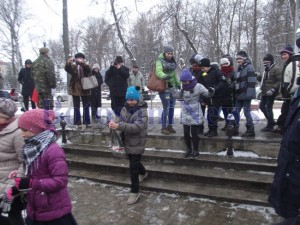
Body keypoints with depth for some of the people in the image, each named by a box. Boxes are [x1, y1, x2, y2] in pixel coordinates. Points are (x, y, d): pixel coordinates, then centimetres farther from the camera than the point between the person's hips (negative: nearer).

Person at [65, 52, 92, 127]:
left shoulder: (86, 66, 5)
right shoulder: (73, 66, 9)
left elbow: (89, 70, -18)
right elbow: (67, 69, -10)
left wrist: (82, 63, -34)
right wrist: (68, 62, -30)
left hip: (85, 89, -1)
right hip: (75, 89, 1)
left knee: (86, 107, 5)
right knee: (76, 107, 6)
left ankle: (86, 123, 12)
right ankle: (77, 123, 13)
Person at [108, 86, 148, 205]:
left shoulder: (142, 111, -19)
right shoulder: (125, 109, 3)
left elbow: (137, 127, -31)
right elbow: (119, 119, -5)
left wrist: (119, 126, -42)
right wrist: (114, 123, -31)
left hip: (137, 144, -7)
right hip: (127, 142, 7)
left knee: (133, 167, -3)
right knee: (135, 162, 27)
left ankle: (135, 191, 15)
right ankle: (143, 173, 57)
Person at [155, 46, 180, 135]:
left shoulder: (172, 61, 14)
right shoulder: (160, 61, -9)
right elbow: (158, 72, -28)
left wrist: (177, 83, 30)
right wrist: (164, 76, -47)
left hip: (172, 87, 7)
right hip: (164, 88, -7)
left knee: (172, 107, 10)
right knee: (166, 108, -8)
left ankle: (170, 126, 22)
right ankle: (163, 127, 5)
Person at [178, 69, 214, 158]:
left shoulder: (198, 86, -12)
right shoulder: (182, 88, 4)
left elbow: (208, 94, -11)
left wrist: (211, 91, -30)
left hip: (195, 114, -5)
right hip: (185, 114, 5)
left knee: (194, 133, 2)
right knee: (186, 133, 10)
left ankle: (195, 150, 19)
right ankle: (189, 149, 29)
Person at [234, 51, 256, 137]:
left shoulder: (249, 67, -9)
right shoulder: (239, 69, 18)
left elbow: (251, 82, -18)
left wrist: (249, 94, -25)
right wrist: (235, 93, 19)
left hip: (245, 95, -8)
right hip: (239, 95, 8)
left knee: (246, 112, -4)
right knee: (236, 111, 10)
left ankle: (250, 130, 7)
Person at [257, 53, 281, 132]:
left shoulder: (276, 69, -9)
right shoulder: (266, 69, 16)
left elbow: (279, 81, -16)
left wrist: (273, 89, -24)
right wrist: (258, 77, 6)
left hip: (270, 93, -9)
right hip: (265, 92, 9)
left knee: (268, 108, -5)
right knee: (262, 106, 13)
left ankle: (270, 126, 7)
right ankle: (271, 121, 28)